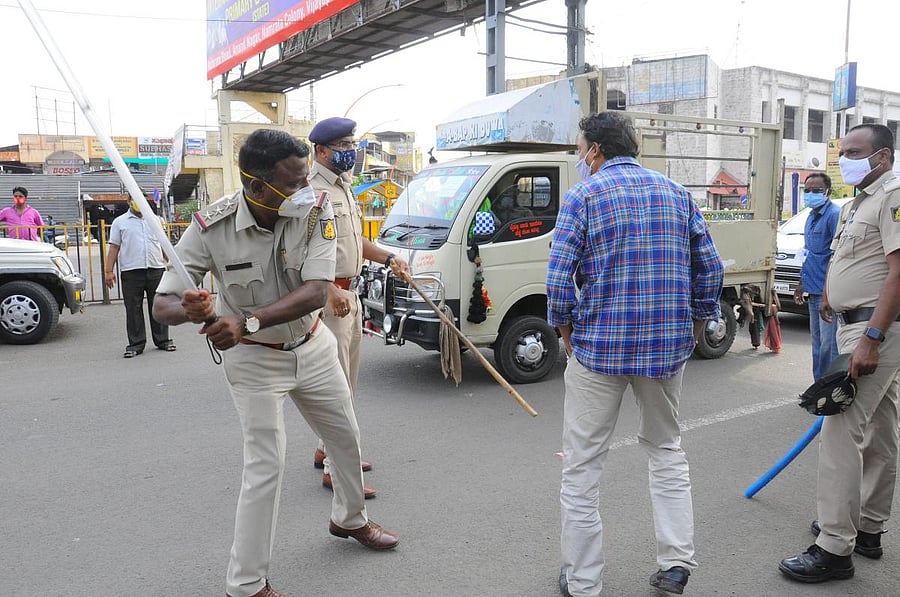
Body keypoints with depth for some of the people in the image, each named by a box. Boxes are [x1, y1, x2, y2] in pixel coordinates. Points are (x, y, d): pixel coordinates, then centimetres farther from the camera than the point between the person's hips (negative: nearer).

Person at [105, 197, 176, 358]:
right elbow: (114, 247, 4)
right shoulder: (119, 222, 7)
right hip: (131, 272, -2)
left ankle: (163, 340, 17)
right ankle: (136, 344, 9)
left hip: (156, 269, 2)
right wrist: (109, 271, -3)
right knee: (133, 310, 2)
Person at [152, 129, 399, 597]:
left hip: (312, 347, 4)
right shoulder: (211, 227, -24)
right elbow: (162, 305, -21)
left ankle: (349, 519, 49)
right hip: (254, 360, -4)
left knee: (346, 438, 19)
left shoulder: (315, 213, -21)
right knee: (265, 468, -7)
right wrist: (193, 310, -46)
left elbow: (316, 292, -31)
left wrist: (247, 321, -44)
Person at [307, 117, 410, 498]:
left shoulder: (343, 187, 17)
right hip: (328, 298, -10)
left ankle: (328, 450, 32)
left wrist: (387, 259, 15)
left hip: (348, 294, 10)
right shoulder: (311, 190, -15)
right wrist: (331, 290, -32)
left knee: (346, 381, 18)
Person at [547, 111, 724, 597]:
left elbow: (558, 276, -13)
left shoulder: (582, 196, -5)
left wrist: (567, 333, 1)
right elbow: (710, 269, 8)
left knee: (582, 464, 7)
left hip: (599, 346, -4)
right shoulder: (676, 193, 9)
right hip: (668, 346, 5)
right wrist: (693, 329, 17)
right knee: (666, 450, 23)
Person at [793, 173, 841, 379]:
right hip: (814, 291, 10)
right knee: (817, 341, 16)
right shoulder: (811, 217, 17)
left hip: (827, 292, -10)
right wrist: (802, 284, 22)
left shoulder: (834, 214, -12)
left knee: (828, 343, -7)